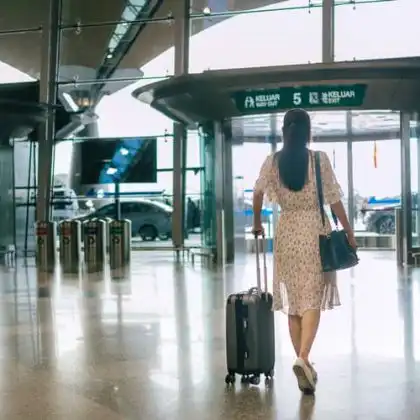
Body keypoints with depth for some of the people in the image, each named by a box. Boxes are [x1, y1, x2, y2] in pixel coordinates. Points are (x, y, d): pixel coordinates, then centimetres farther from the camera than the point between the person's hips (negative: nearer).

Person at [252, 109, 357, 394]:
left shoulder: (272, 161, 0)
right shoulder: (320, 159, -5)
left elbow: (258, 193, -7)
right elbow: (334, 200, -5)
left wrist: (257, 223, 9)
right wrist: (349, 232, 3)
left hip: (287, 233, 2)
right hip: (315, 232, -2)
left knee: (293, 300, 9)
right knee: (312, 299, 0)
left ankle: (304, 363, 14)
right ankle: (303, 358, -17)